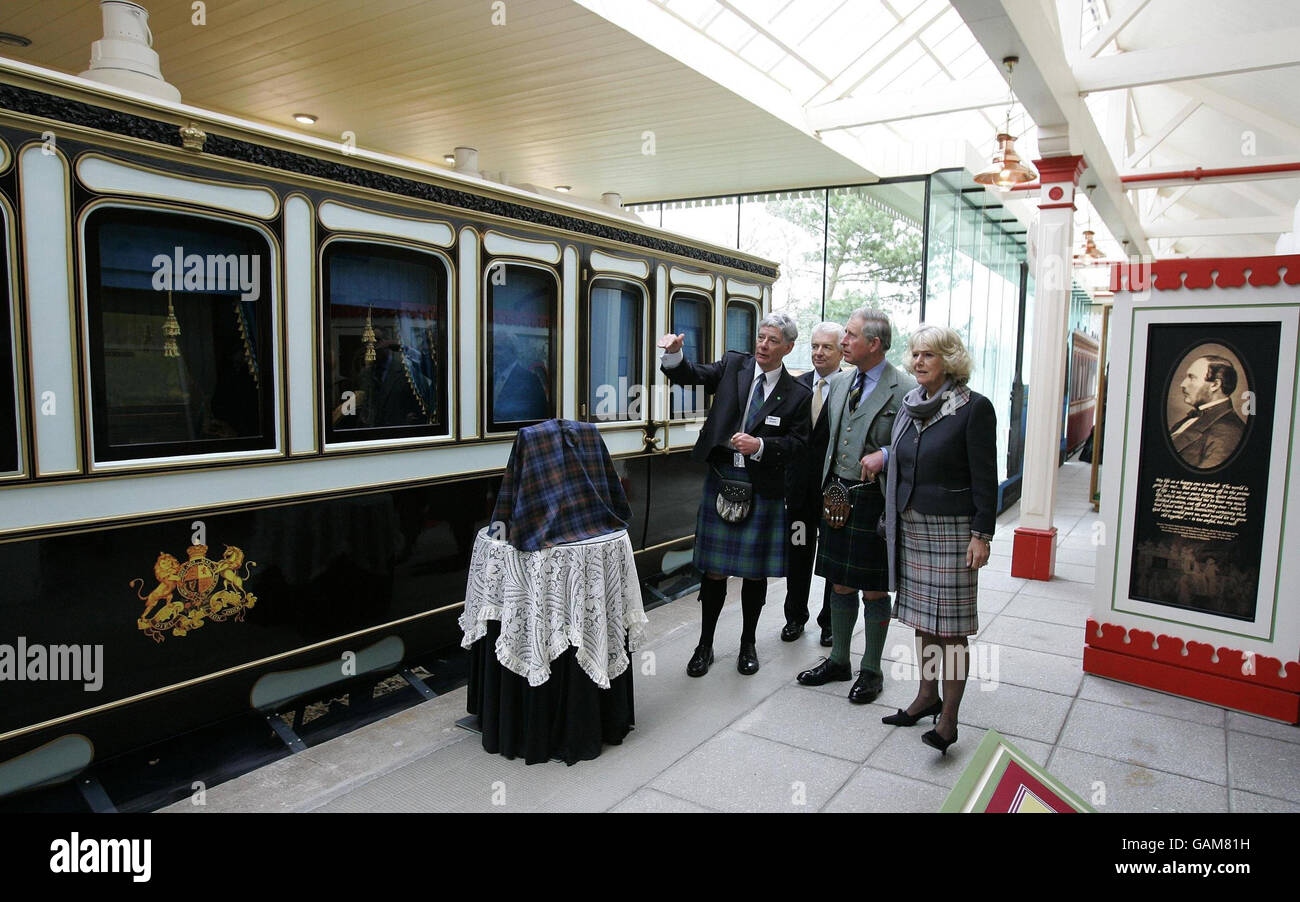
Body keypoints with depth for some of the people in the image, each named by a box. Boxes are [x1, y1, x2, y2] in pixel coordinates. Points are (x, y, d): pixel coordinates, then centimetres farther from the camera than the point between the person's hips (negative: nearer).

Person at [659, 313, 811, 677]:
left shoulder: (798, 394, -1)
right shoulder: (734, 365, 4)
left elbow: (797, 445, -3)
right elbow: (692, 375, -5)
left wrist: (760, 445, -18)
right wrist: (674, 354, -26)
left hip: (763, 489, 0)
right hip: (721, 480, 1)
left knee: (755, 571, 10)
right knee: (714, 569, 7)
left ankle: (748, 644, 29)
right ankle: (705, 645, 23)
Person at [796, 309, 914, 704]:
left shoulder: (904, 390, -11)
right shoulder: (839, 383, 10)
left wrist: (884, 455, -23)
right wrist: (827, 491, 12)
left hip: (873, 502, -6)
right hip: (837, 496, 6)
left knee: (874, 591, 7)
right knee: (840, 586, 16)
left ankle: (871, 670, 25)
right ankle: (838, 660, 32)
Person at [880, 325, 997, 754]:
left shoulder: (974, 408, -9)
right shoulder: (910, 405, 10)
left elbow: (985, 477, -9)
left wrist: (982, 535, -13)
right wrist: (893, 522, 13)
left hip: (952, 528, -6)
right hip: (911, 526, 6)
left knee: (950, 624, -1)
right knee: (922, 617, 15)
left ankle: (948, 718, 7)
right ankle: (927, 696, 29)